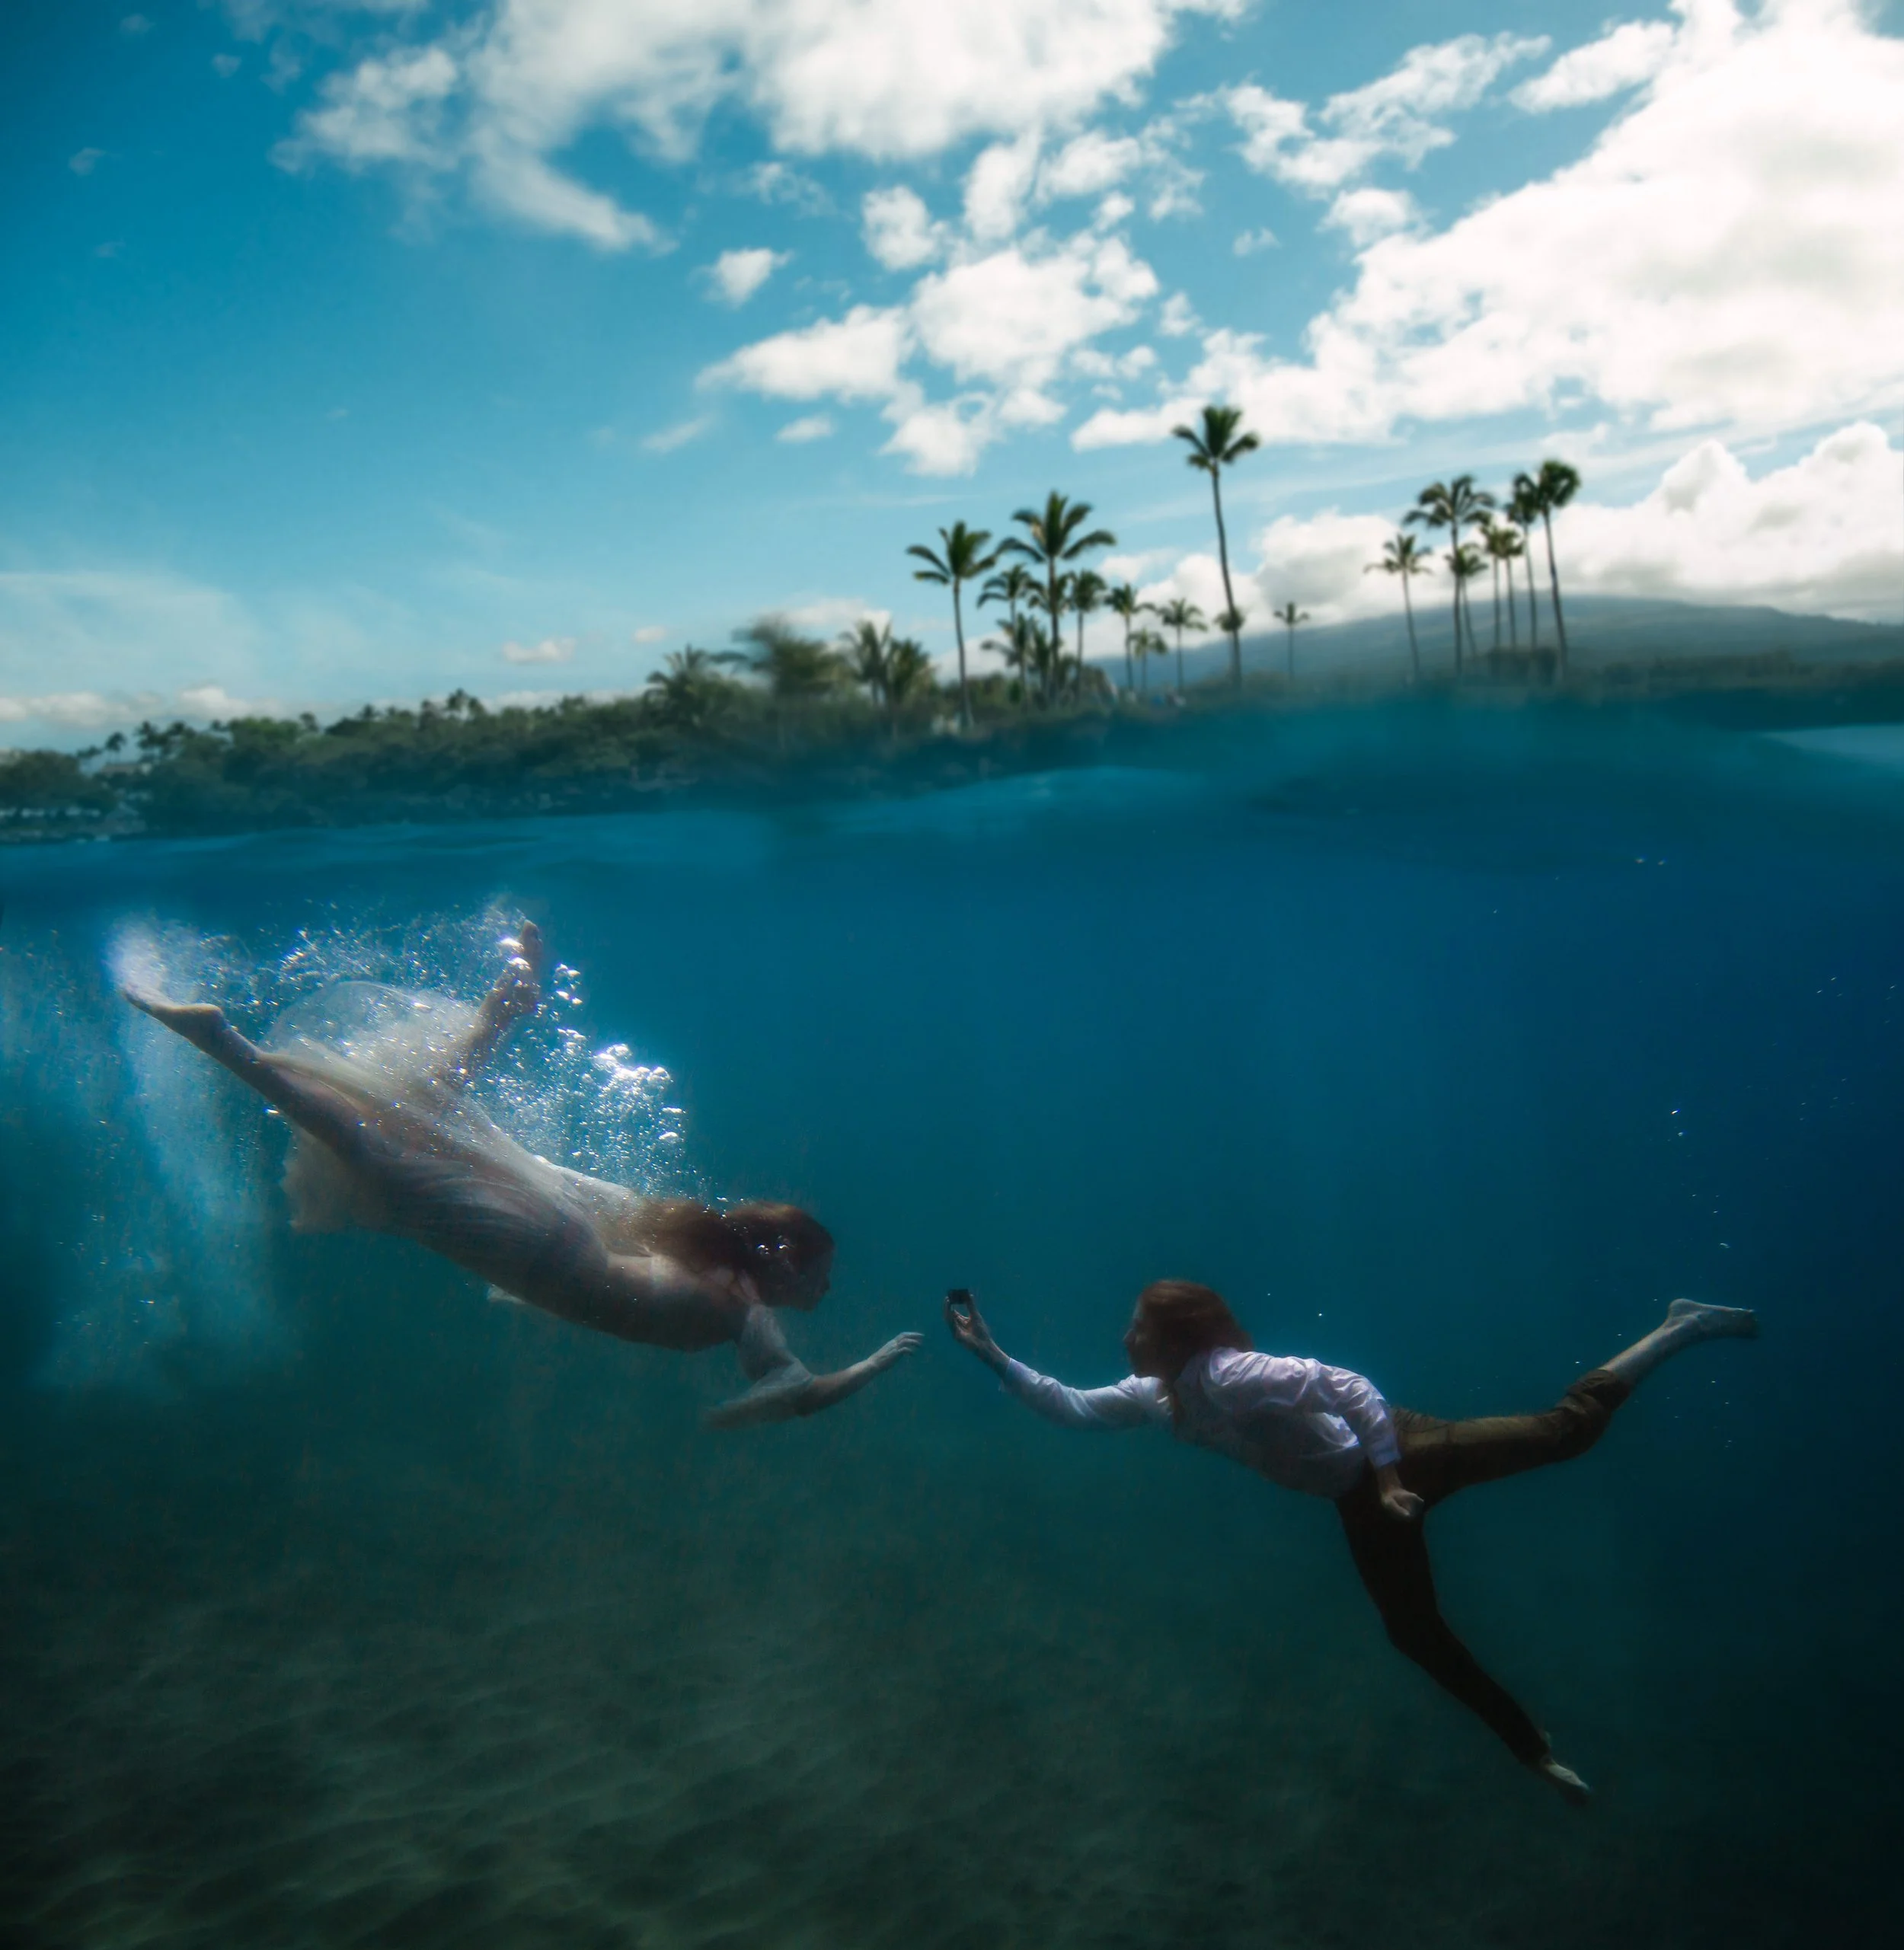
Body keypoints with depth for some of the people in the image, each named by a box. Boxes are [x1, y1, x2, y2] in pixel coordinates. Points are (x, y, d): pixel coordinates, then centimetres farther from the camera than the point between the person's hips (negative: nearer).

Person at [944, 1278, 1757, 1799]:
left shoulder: (1232, 1375, -29)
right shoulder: (1156, 1398, -2)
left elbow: (1352, 1386, -30)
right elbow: (1071, 1407, 3)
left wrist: (1388, 1477, -27)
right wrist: (995, 1357, -4)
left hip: (1399, 1456, -8)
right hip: (1360, 1501, 8)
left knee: (1566, 1430, -1)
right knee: (1415, 1632, 12)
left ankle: (1678, 1330, 18)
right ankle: (1536, 1753, 29)